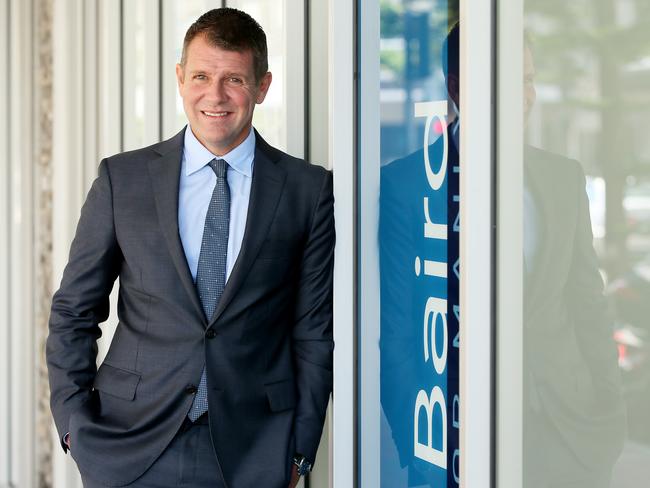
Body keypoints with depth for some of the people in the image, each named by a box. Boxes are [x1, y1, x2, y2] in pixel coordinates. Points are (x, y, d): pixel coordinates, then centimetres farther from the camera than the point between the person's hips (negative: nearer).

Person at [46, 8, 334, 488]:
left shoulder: (309, 190, 1)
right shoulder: (122, 178, 3)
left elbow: (315, 330, 3)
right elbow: (73, 310, 7)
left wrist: (299, 449, 0)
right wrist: (74, 421, -1)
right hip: (131, 445, 1)